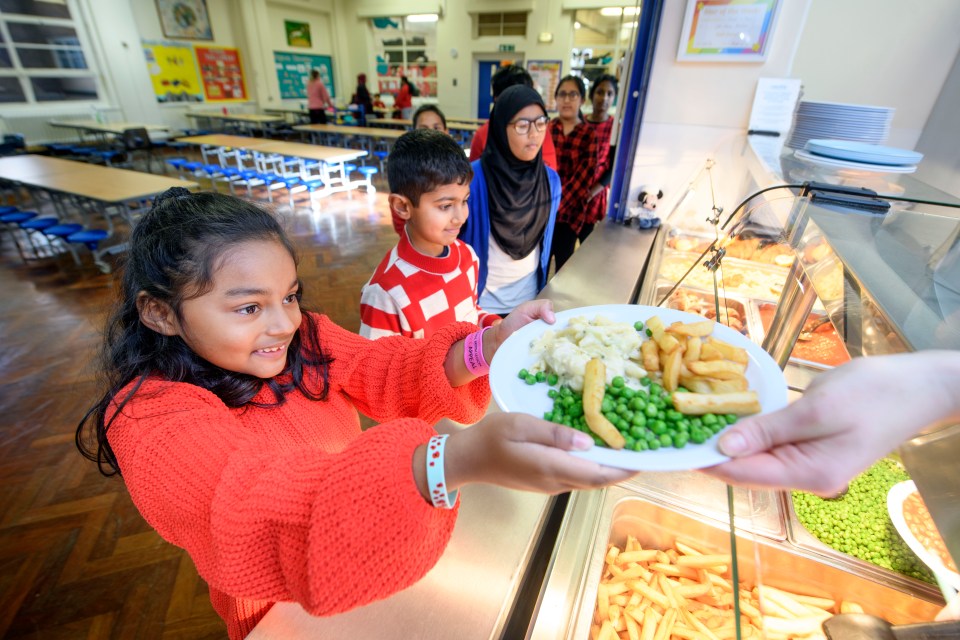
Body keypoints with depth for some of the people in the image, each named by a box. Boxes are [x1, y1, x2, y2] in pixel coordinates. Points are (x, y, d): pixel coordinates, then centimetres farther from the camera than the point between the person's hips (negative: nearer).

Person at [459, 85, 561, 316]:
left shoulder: (551, 180, -4)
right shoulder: (472, 179, -18)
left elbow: (545, 240, 9)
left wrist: (542, 283, 14)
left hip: (529, 294, 4)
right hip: (483, 298, -4)